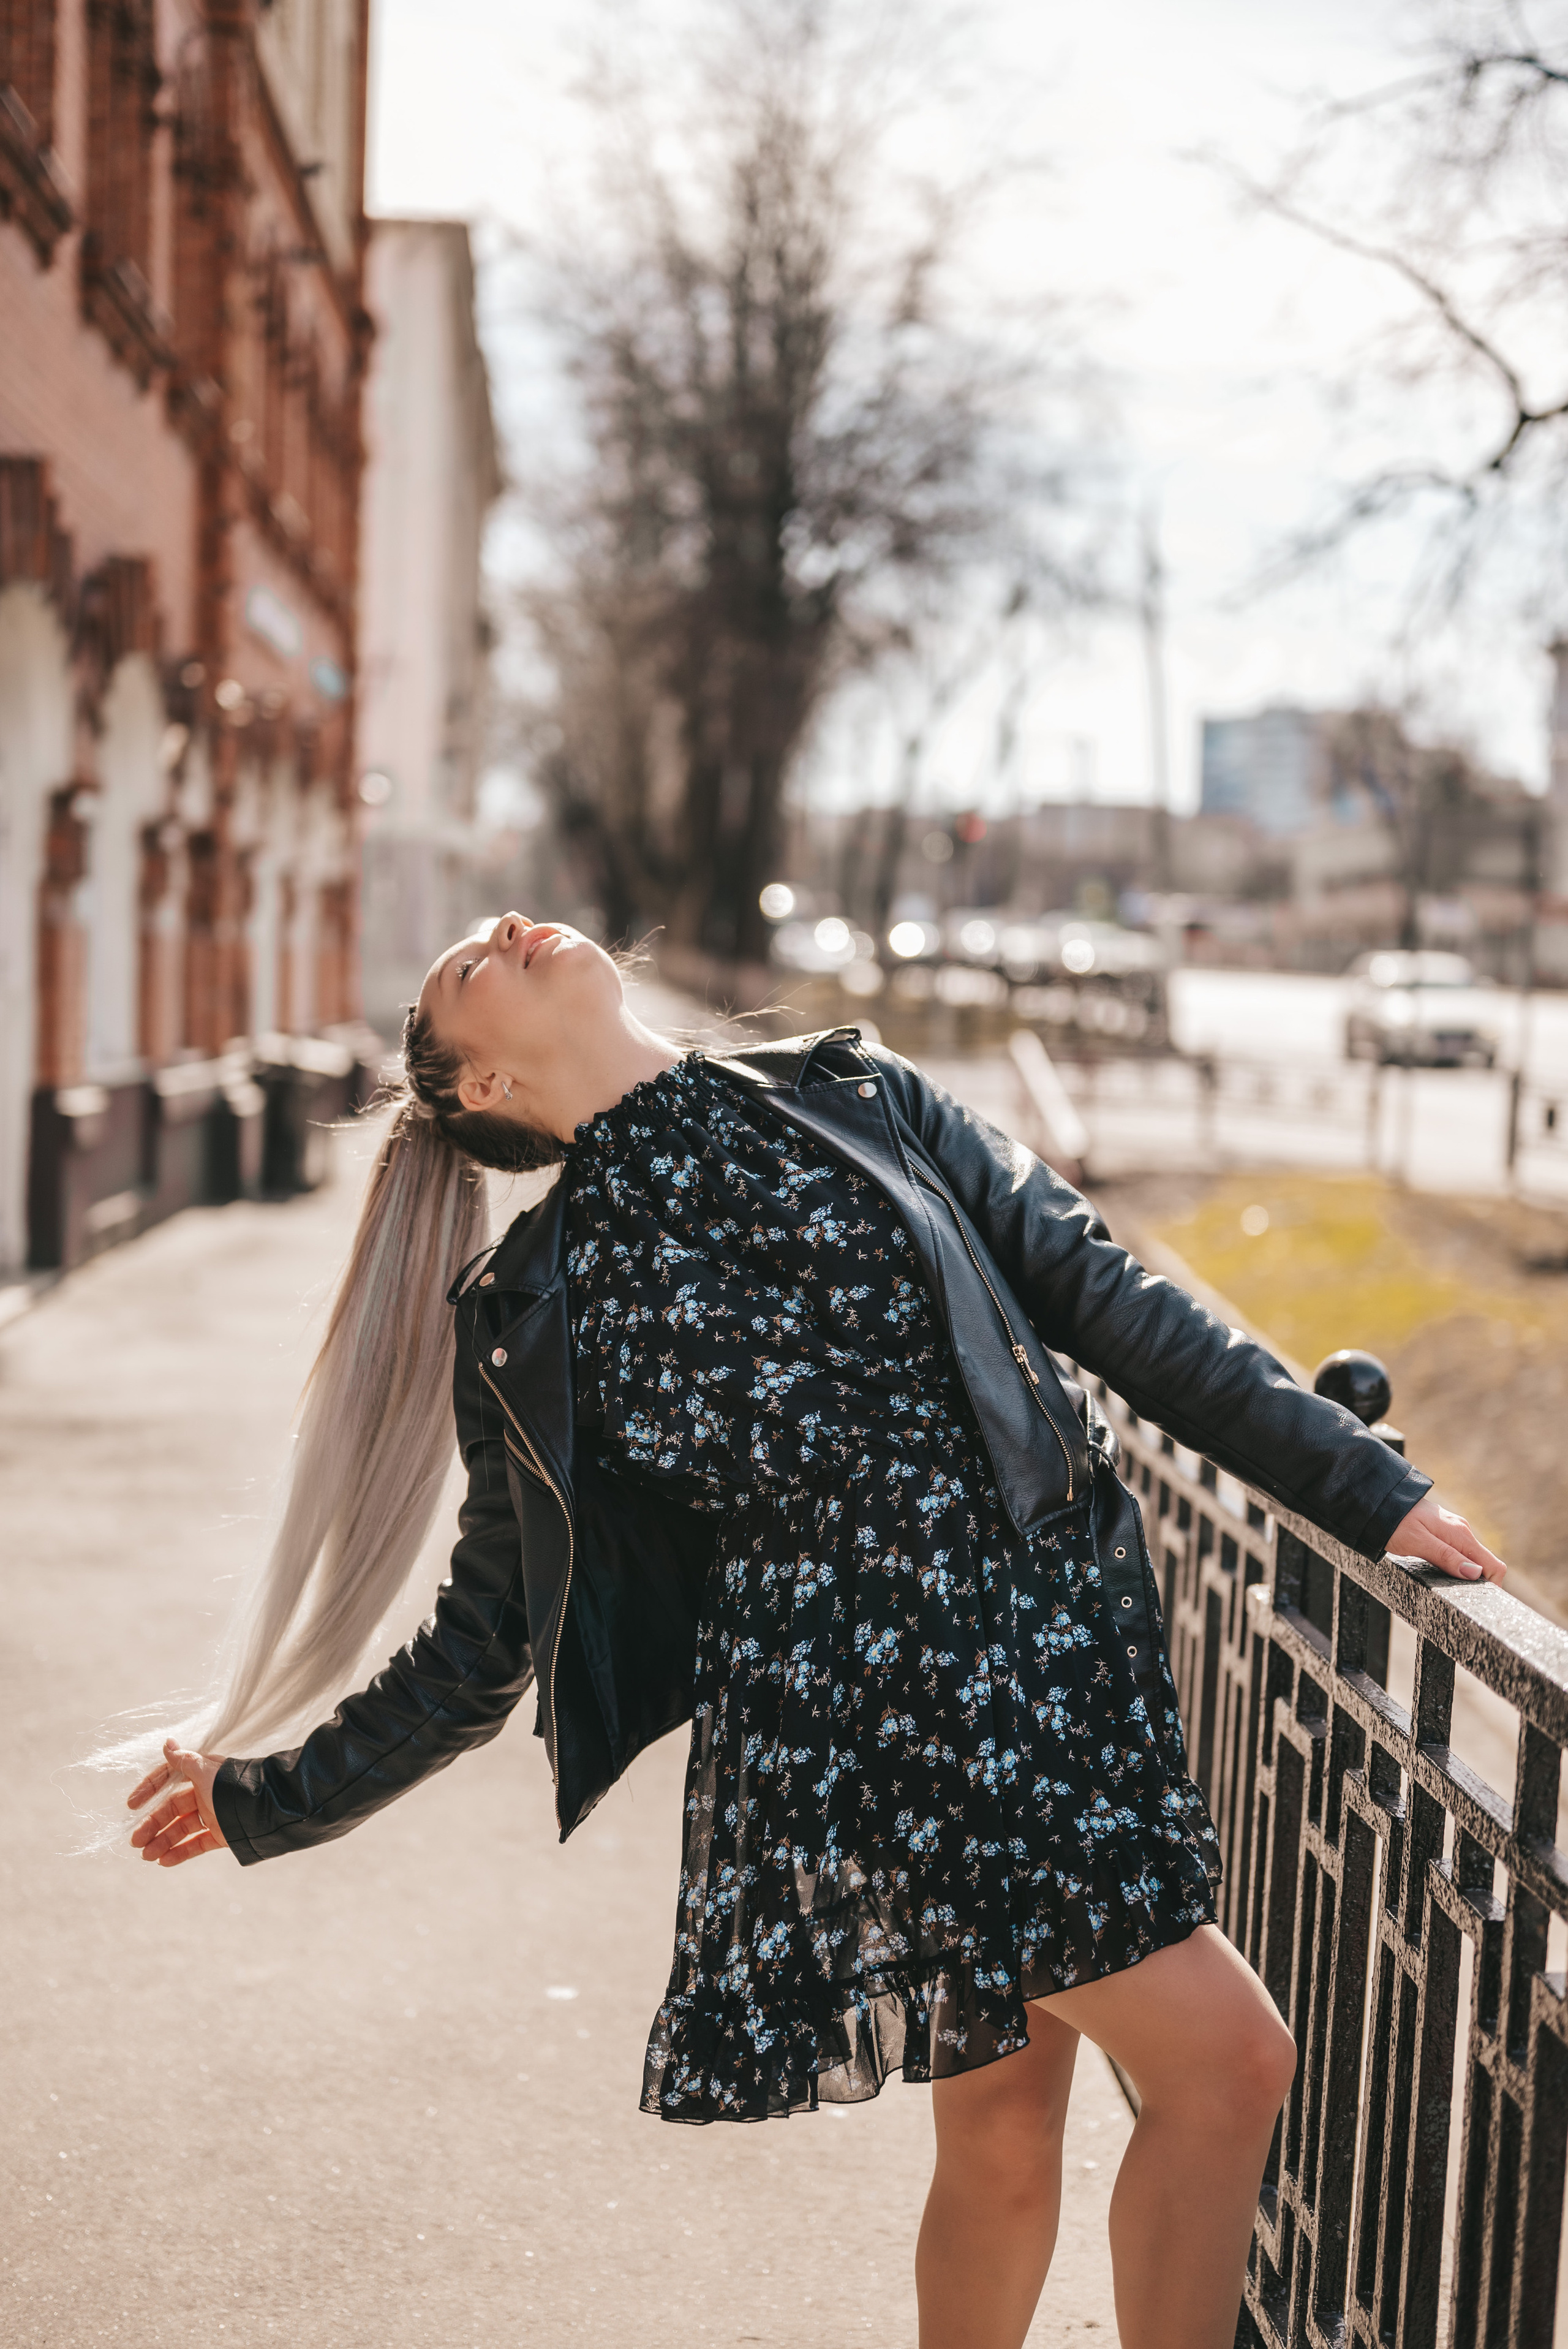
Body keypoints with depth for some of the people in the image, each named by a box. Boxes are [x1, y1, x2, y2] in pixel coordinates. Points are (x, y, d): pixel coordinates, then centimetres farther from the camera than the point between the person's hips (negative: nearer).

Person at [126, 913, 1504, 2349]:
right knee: (1226, 2058, -10)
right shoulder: (529, 1315, 2)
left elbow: (1110, 1305, 7)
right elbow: (494, 1632, 11)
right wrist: (268, 1799, 11)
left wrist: (1369, 1490, 5)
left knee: (1005, 2129, 11)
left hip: (1067, 1639, 3)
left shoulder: (860, 1099, 7)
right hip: (860, 1714, -3)